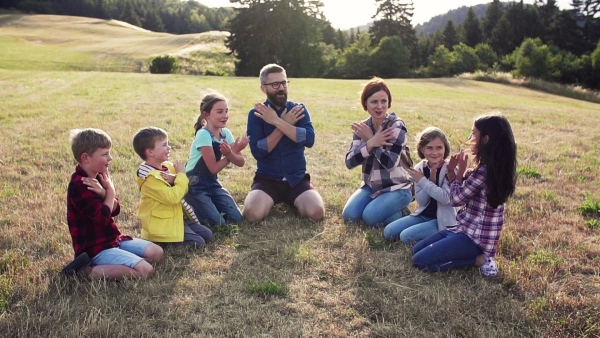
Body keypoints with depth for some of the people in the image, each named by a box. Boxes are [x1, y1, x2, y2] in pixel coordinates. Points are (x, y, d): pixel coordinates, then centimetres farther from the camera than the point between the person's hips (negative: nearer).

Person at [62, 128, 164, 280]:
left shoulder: (98, 177, 9)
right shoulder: (79, 185, -20)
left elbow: (114, 210, 7)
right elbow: (102, 217, -24)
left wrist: (104, 193, -14)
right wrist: (110, 192, -9)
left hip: (113, 239, 9)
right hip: (96, 248, -9)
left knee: (157, 253, 4)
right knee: (146, 270, -21)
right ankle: (85, 270, -13)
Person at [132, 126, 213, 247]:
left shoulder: (168, 165, 4)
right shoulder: (150, 177, -21)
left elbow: (184, 188, 5)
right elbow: (173, 197, -28)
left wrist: (175, 180, -16)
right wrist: (181, 175, -18)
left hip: (177, 217, 9)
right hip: (163, 224, -9)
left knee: (207, 235, 10)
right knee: (198, 244, -13)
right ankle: (161, 241, -2)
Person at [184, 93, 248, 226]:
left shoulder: (226, 133, -1)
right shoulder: (203, 135, -22)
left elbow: (240, 162, -8)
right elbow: (213, 168, -21)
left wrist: (230, 153, -29)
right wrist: (235, 151, -17)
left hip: (212, 182, 7)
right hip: (194, 184, -7)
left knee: (236, 218, -3)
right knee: (218, 222, -13)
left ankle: (205, 205, 19)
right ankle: (188, 206, 11)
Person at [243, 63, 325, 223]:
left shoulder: (299, 109, 2)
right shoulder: (256, 114, -2)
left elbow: (309, 139, -16)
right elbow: (258, 151, -15)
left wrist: (277, 122, -21)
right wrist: (287, 124, -15)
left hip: (297, 179, 1)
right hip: (267, 179, -1)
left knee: (316, 212, -25)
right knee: (253, 214, -29)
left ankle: (293, 202, 10)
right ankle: (273, 201, 7)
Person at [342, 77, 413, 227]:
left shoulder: (396, 126, -16)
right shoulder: (362, 127, -1)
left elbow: (390, 163, -26)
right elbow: (349, 162, -10)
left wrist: (369, 139, -19)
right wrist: (370, 144, -25)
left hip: (397, 188, -5)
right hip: (371, 186, 5)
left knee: (370, 216, -24)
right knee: (349, 215, -13)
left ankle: (402, 213, 4)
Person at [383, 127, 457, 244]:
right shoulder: (420, 168, -2)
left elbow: (445, 198, -28)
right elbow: (421, 201, -6)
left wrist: (423, 181, -22)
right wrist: (430, 180, -21)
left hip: (442, 219, -6)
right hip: (423, 215, 6)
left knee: (406, 236, -22)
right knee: (389, 232, -3)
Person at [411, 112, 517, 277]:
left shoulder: (485, 170, -24)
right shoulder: (494, 167, 6)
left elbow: (456, 199, -14)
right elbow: (462, 192, 12)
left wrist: (460, 171, -3)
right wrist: (452, 170, -3)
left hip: (474, 237, -10)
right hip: (474, 231, 10)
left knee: (420, 260, -12)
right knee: (416, 250, 11)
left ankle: (479, 259, -5)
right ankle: (479, 254, 8)